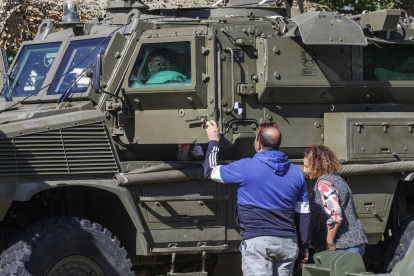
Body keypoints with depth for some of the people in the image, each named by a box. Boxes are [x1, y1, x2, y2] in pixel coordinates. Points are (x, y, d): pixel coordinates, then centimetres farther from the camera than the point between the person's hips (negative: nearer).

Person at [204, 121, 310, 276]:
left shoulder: (245, 167, -7)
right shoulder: (295, 173, 10)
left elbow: (211, 171, 8)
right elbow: (303, 214, 14)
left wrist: (214, 141, 22)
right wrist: (304, 246, 23)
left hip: (257, 241, -5)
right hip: (288, 244, 6)